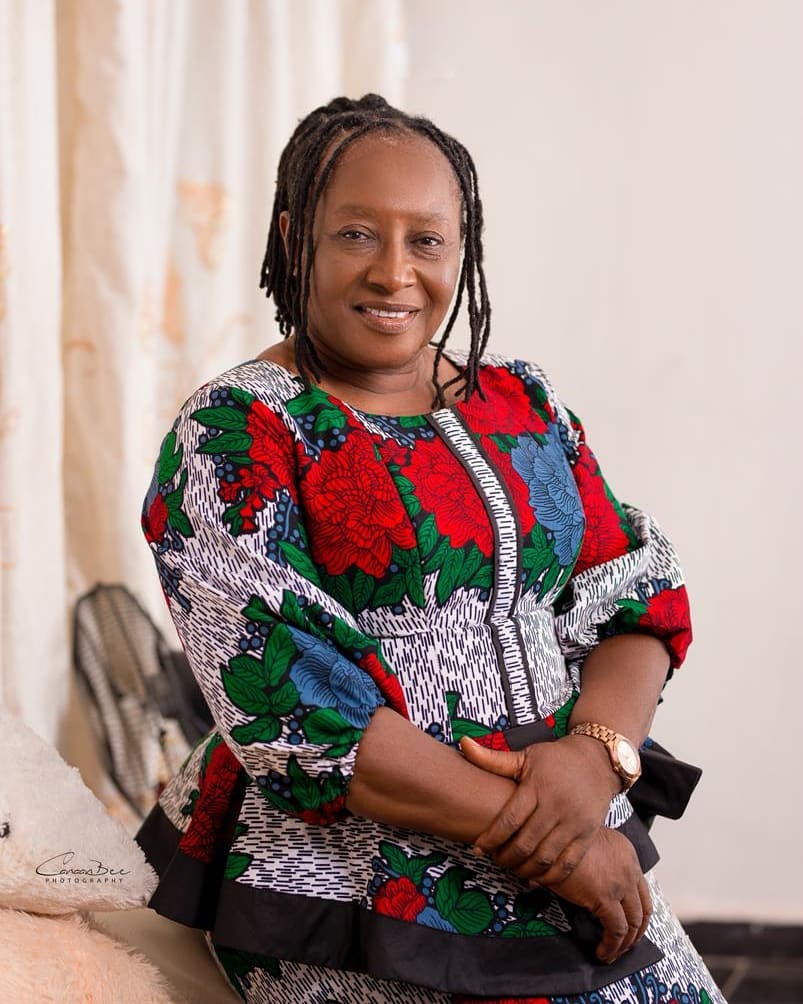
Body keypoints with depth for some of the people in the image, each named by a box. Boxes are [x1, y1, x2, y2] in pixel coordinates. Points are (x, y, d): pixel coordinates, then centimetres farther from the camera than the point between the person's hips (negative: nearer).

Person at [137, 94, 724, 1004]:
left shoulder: (521, 403, 11)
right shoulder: (233, 435, -7)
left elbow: (638, 591, 7)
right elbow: (290, 698, -16)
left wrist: (596, 750, -14)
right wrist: (540, 842, -18)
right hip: (358, 888, -5)